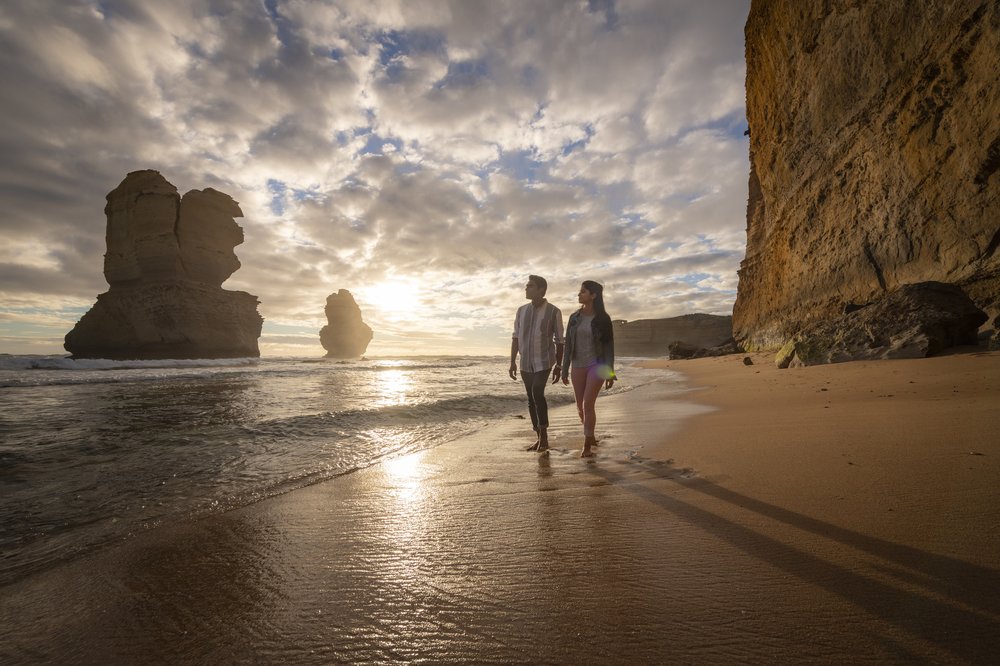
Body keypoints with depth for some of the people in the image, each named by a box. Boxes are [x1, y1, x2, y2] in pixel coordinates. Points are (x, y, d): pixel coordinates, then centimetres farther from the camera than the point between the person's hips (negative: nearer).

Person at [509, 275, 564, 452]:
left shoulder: (553, 312, -8)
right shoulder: (521, 310, 4)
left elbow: (559, 341, -5)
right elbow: (515, 337, 8)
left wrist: (558, 366, -6)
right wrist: (512, 362, 4)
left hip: (543, 361, -5)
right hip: (525, 363, 5)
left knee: (537, 394, -22)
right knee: (531, 399, 7)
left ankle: (544, 436, -9)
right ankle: (540, 438, 19)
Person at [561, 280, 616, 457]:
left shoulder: (603, 318, -7)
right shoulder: (574, 317, 3)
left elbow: (609, 345, -6)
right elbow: (568, 344, 6)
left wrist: (609, 373, -10)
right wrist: (564, 369, 5)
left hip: (597, 365, -4)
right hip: (578, 366, 4)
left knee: (588, 405, -13)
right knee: (580, 406, 10)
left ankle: (587, 446, 1)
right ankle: (590, 435, 36)